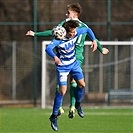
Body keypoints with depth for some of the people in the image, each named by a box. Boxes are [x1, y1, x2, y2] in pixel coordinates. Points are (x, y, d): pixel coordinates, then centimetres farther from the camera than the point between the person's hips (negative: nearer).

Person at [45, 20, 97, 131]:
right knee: (62, 91, -14)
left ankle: (77, 104, 42)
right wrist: (55, 57, -64)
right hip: (62, 67, -6)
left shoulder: (76, 33, -15)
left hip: (74, 63, 6)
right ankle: (54, 116, -4)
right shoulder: (58, 40, -31)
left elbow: (88, 30, 3)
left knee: (82, 84, 11)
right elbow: (48, 48, -46)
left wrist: (94, 40, -11)